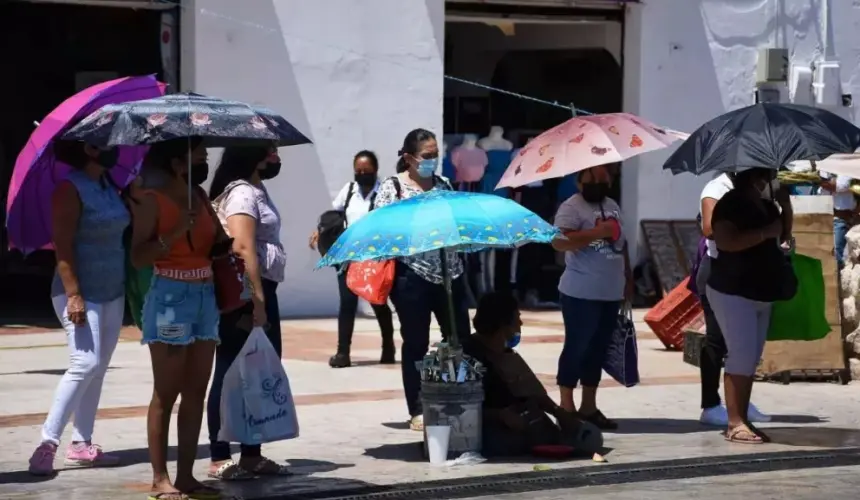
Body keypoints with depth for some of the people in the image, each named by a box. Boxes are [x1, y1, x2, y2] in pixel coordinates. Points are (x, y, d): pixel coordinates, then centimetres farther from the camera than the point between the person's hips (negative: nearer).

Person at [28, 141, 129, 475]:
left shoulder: (108, 186, 11)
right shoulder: (71, 188, -13)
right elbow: (63, 246, -18)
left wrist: (129, 285, 16)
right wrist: (73, 294, -24)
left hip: (112, 293, 8)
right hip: (82, 294, -8)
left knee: (98, 369, 8)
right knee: (86, 364, -17)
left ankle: (81, 445, 13)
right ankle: (47, 444, -15)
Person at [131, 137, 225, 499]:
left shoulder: (200, 197, 12)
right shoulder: (153, 200, -8)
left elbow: (219, 241, 19)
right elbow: (138, 257, -13)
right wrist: (175, 233, -23)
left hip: (205, 297, 7)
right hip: (171, 297, -7)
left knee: (196, 392, 8)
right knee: (166, 394, -4)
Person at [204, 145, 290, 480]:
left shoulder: (256, 191, 17)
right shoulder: (242, 193, -13)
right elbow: (243, 248, -22)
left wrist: (263, 297, 19)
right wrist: (257, 300, -25)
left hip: (262, 290, 10)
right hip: (245, 295, -10)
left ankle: (252, 455, 18)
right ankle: (220, 459, -3)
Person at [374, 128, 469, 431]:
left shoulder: (444, 184, 12)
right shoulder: (392, 187, -2)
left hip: (449, 272, 5)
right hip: (412, 276, -5)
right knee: (415, 343, 2)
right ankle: (417, 410, 9)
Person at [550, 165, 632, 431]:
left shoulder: (612, 206, 15)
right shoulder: (572, 207, -11)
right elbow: (558, 241, -25)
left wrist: (628, 278, 21)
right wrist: (597, 232, -27)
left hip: (610, 294, 8)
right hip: (581, 294, -8)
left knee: (598, 349, 11)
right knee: (577, 347, -4)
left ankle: (589, 407, 18)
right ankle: (566, 407, 2)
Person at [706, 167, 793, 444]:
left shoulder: (766, 205, 12)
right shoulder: (730, 203, -14)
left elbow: (783, 237, 19)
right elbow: (725, 241, -28)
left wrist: (786, 206, 4)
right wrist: (765, 232, -25)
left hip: (760, 293, 9)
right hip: (732, 292, -9)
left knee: (752, 358, 8)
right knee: (742, 356, -14)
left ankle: (743, 419, 12)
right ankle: (735, 423, -14)